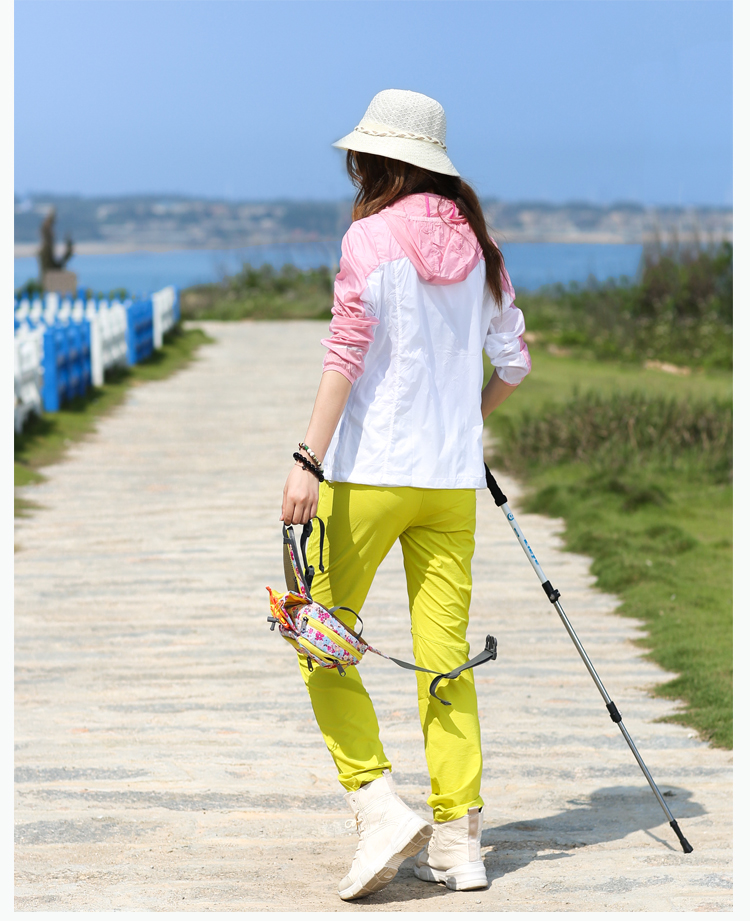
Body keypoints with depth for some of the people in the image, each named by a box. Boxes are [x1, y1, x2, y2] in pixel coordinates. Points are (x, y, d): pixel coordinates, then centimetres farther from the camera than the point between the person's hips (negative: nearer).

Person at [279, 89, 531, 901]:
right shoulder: (477, 246, 9)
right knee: (444, 653, 7)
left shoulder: (370, 239, -7)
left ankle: (379, 806, -7)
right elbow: (513, 363, 14)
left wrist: (308, 461, -16)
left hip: (369, 470, -5)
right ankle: (457, 840, 7)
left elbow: (346, 357, -14)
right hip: (452, 477, 5)